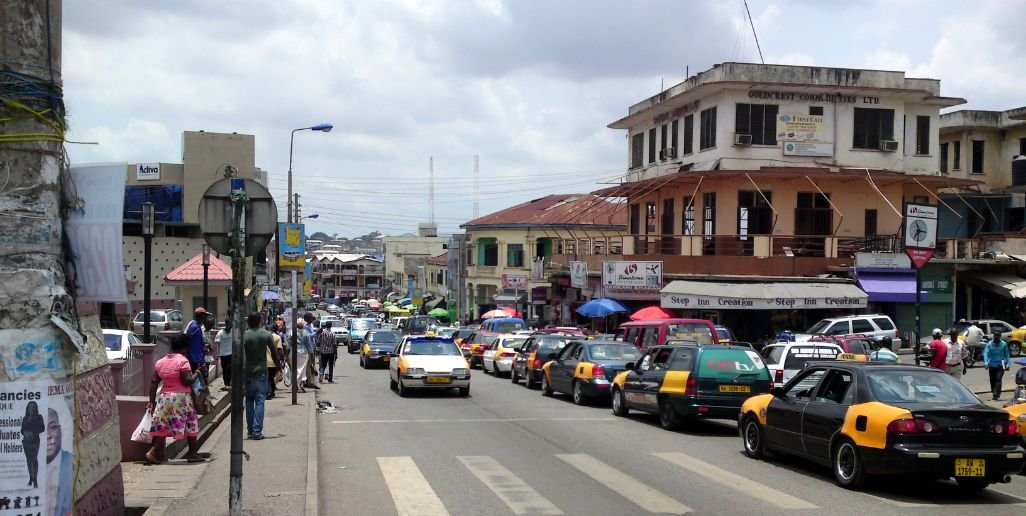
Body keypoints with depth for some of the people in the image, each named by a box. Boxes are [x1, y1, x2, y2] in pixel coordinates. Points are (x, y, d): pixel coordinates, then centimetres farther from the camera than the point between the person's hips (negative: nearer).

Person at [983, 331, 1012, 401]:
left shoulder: (1004, 344, 1)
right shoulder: (989, 344, 0)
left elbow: (1007, 355, 4)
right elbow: (986, 353, -9)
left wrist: (1008, 364, -5)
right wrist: (986, 363, -23)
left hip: (1000, 365, -2)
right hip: (992, 365, 2)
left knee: (998, 379, -16)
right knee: (992, 380, 8)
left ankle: (996, 394, -20)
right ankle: (995, 394, 22)